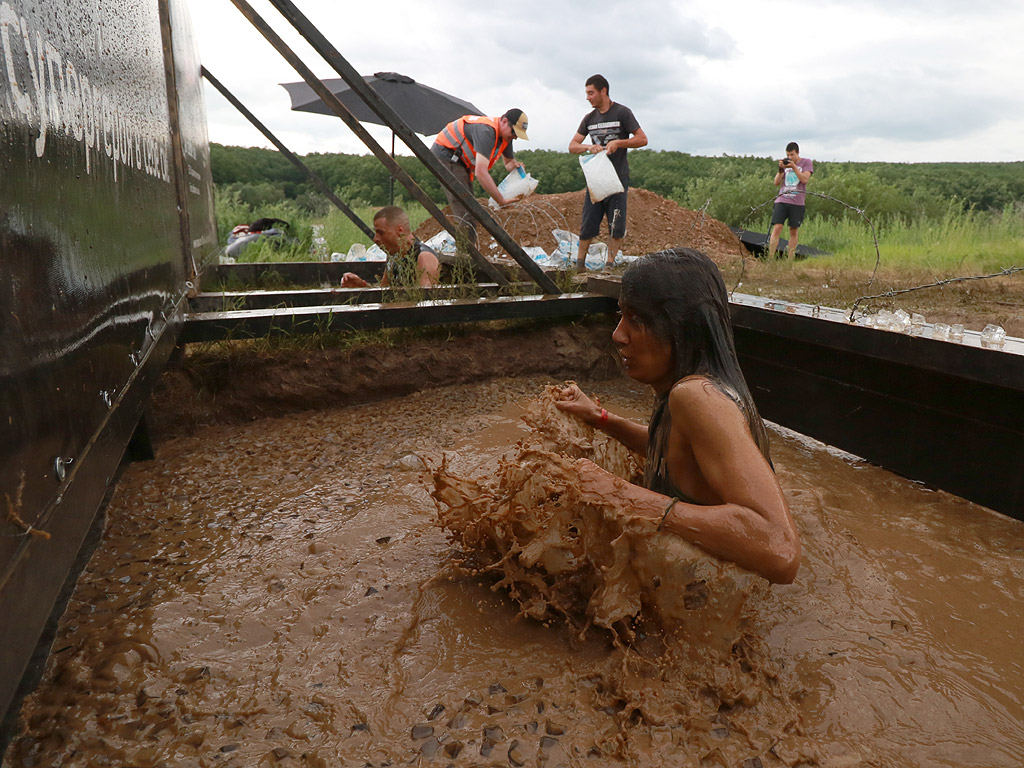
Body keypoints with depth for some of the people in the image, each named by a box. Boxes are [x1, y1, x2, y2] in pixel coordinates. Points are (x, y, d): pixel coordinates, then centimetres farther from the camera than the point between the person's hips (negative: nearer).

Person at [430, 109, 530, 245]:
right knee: (464, 215, -18)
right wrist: (501, 200, -33)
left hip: (461, 161, 10)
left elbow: (508, 162, 16)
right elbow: (480, 172, -37)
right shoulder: (486, 131, -30)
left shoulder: (505, 136, -1)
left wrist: (513, 164, -11)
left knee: (469, 211, 7)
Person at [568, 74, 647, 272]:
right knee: (588, 224, -1)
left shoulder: (622, 112, 0)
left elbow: (642, 139, -2)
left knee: (616, 226, -4)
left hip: (618, 178, -3)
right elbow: (572, 146, 10)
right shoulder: (589, 118, 13)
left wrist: (618, 143, -15)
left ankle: (610, 264, 4)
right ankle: (580, 263, 9)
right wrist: (589, 147, -11)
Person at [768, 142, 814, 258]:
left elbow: (805, 179, -8)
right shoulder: (784, 162, 13)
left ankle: (790, 260, 8)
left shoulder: (807, 162, 5)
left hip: (797, 202, -1)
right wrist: (780, 169, -7)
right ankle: (770, 258, -12)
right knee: (777, 228, -11)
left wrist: (794, 167, -14)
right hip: (781, 200, 1)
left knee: (793, 231, 2)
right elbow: (776, 183, 8)